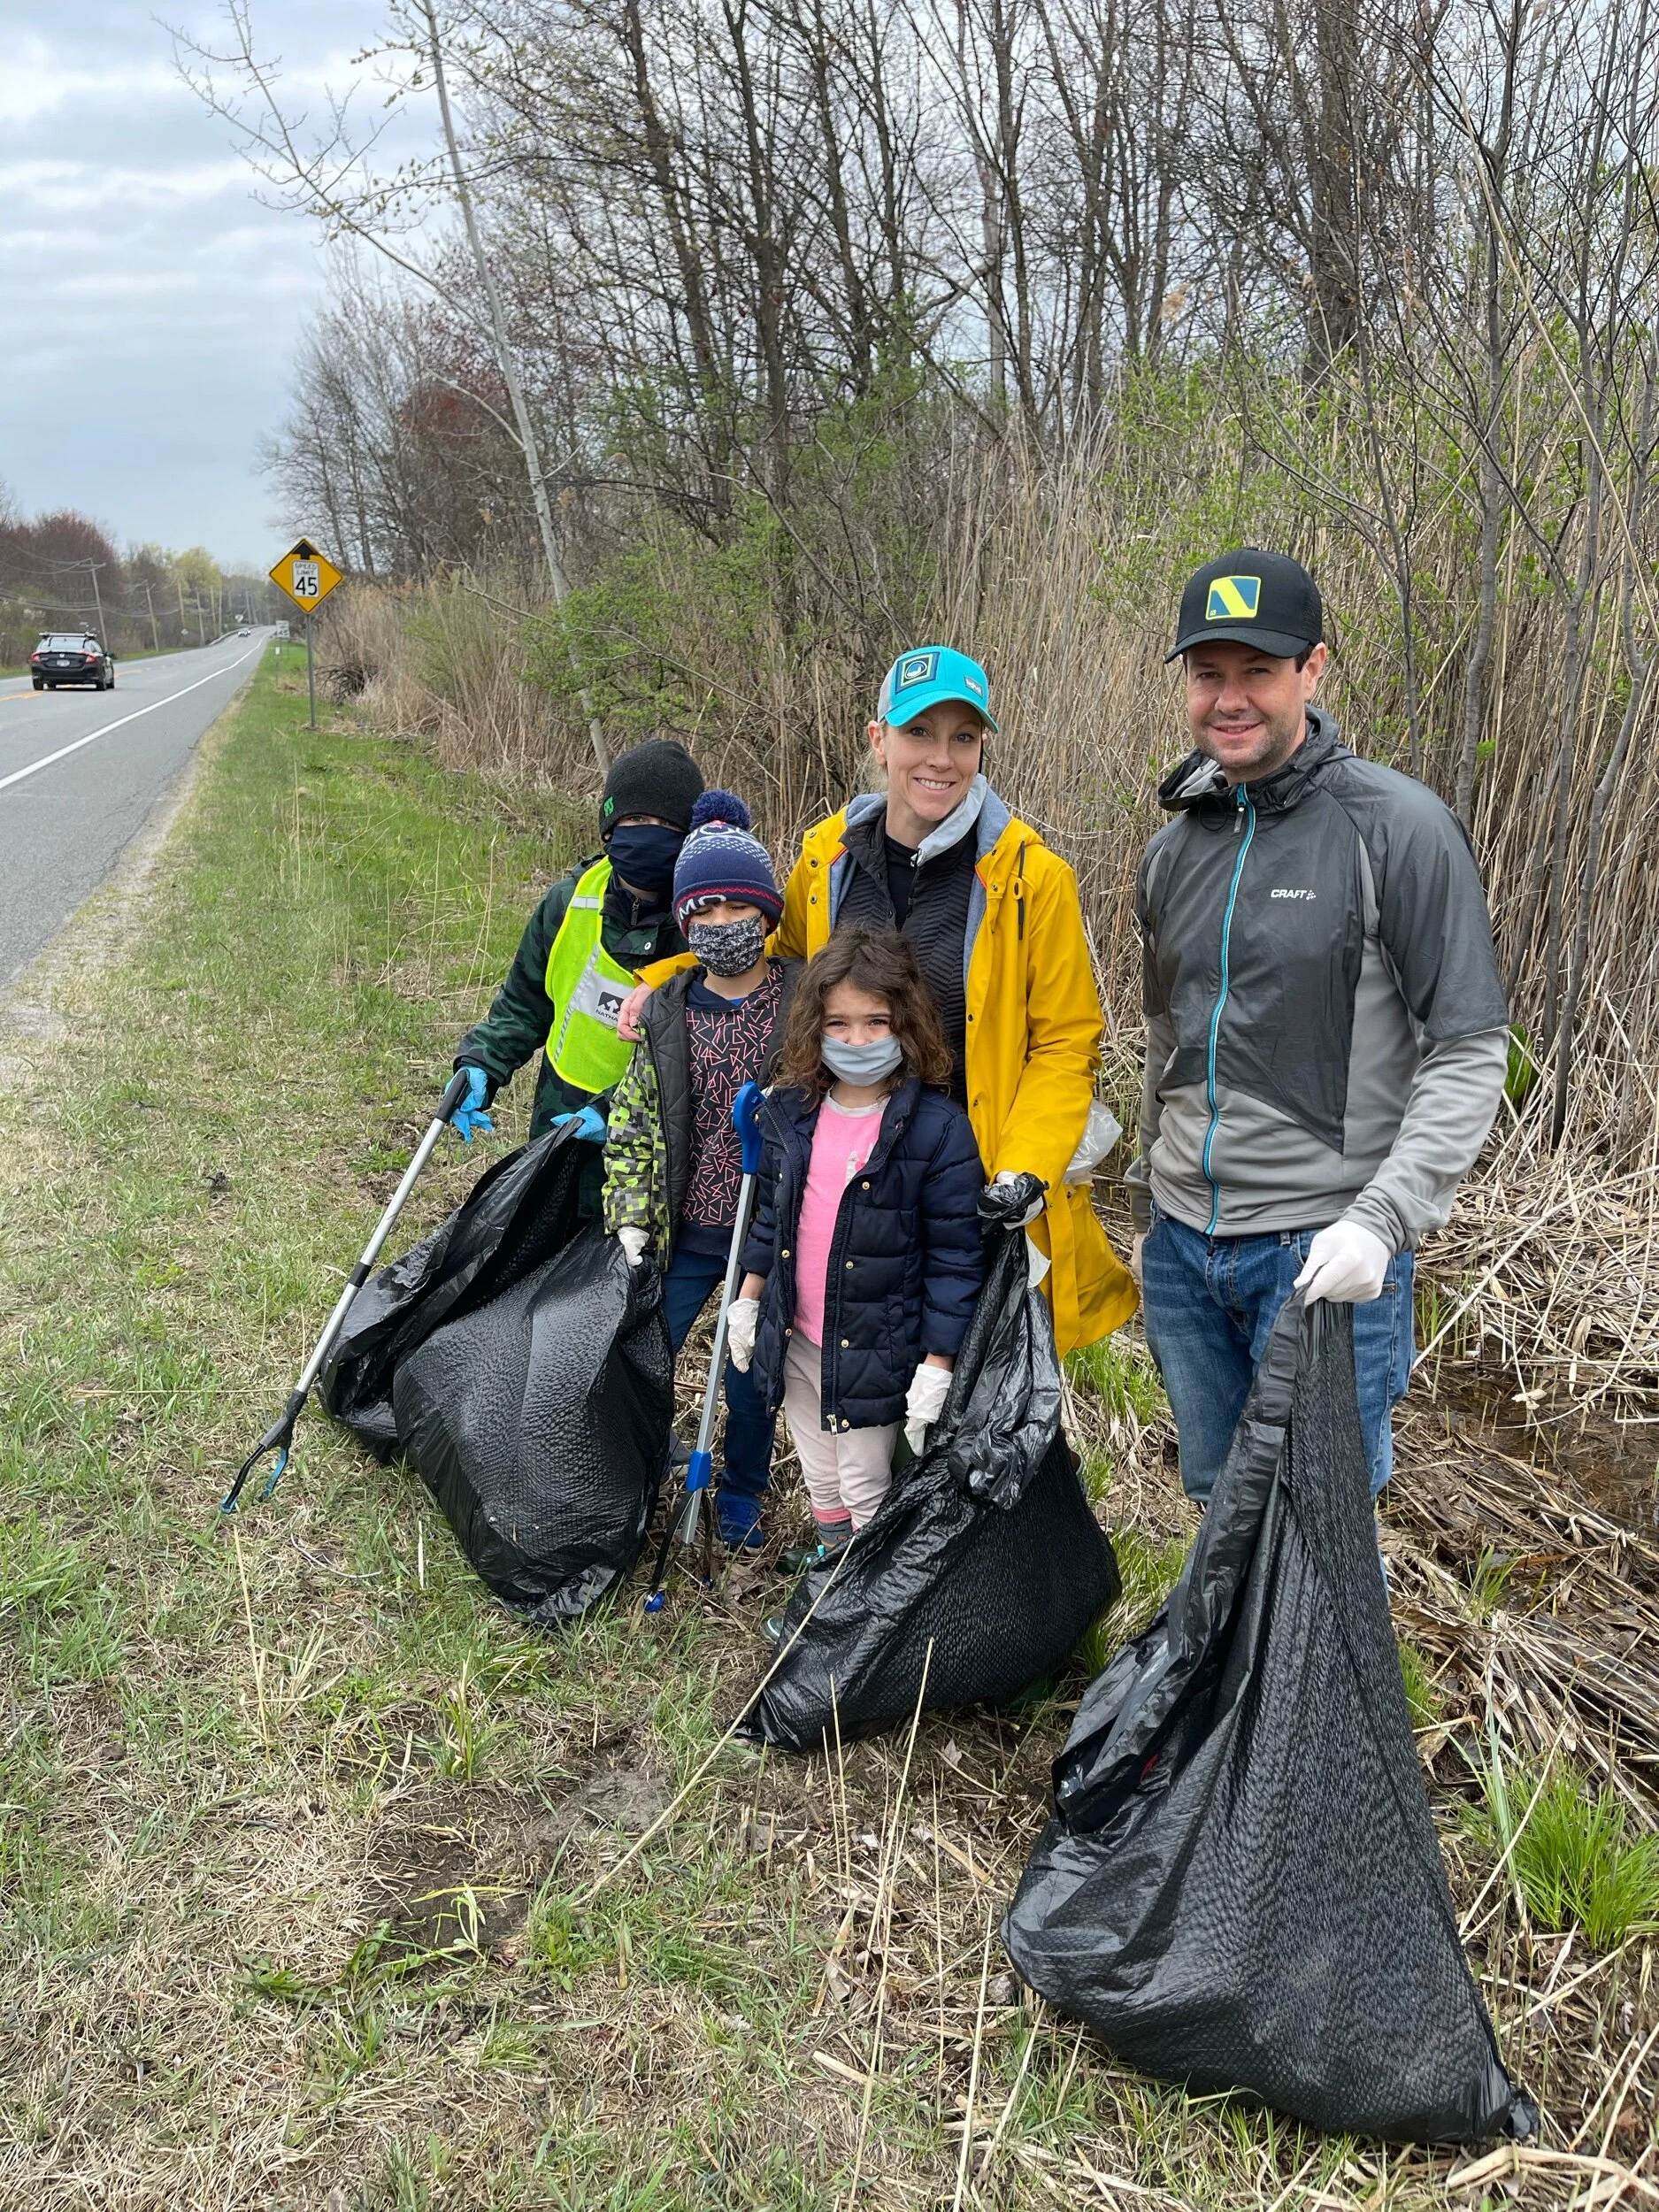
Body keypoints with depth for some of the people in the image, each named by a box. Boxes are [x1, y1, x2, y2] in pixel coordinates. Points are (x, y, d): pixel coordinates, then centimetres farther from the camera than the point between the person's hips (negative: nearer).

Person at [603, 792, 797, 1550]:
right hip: (685, 1231, 2)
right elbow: (632, 1119, 5)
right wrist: (630, 1213, -2)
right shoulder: (666, 1011, 0)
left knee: (752, 1373, 12)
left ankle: (741, 1495, 37)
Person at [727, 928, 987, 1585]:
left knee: (866, 1494, 8)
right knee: (821, 1484, 22)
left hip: (873, 1352, -5)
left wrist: (937, 1364, -15)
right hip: (794, 1341, 6)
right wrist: (749, 1298, 13)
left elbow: (954, 1256, -15)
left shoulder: (937, 1129, -18)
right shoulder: (790, 1112, -1)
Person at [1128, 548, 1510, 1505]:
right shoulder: (1174, 849, 9)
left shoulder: (1400, 828, -11)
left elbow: (1470, 1052, -12)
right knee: (1218, 1497, 17)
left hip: (1325, 1249, -6)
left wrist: (1382, 1219, -22)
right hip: (1183, 1247, 6)